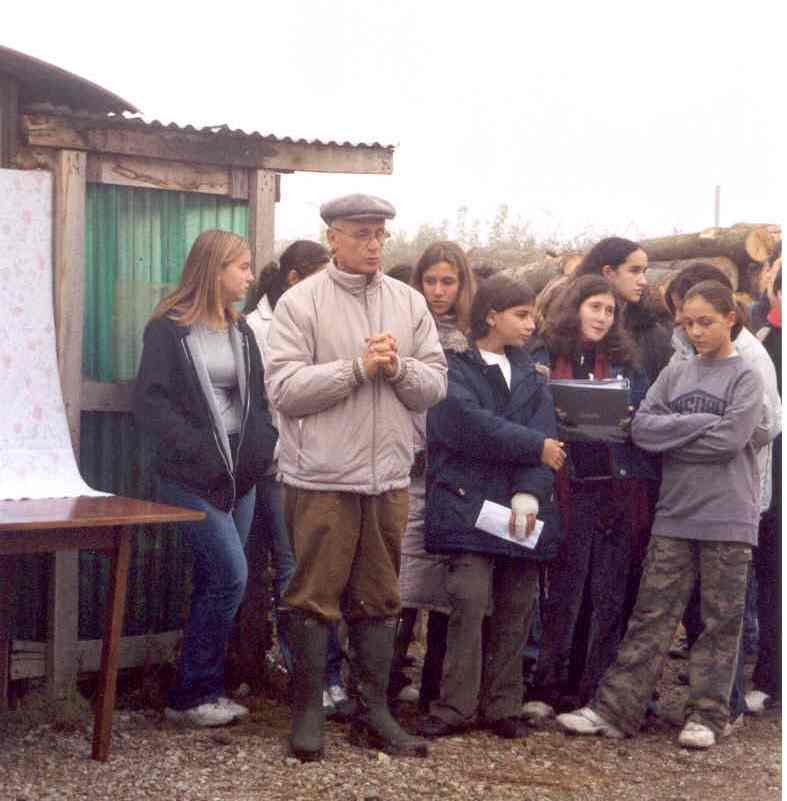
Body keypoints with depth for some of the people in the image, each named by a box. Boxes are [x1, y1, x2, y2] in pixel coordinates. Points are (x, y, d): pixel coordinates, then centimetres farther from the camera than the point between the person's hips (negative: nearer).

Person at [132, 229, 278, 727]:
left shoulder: (240, 330, 14)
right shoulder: (169, 328, -6)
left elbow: (257, 397, 18)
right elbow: (150, 402, -12)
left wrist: (265, 444, 0)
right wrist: (198, 449, -19)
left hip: (240, 474, 7)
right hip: (193, 478, -6)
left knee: (215, 582, 8)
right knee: (231, 576, -12)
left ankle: (204, 693, 16)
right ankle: (191, 695, -1)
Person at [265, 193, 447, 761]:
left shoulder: (409, 303, 10)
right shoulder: (300, 303, -4)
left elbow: (435, 385, 7)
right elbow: (285, 389, -13)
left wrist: (398, 368, -13)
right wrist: (357, 367, -17)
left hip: (389, 478, 4)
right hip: (321, 479, -4)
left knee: (379, 600, 11)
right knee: (315, 597, 2)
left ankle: (373, 712, 22)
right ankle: (308, 713, 15)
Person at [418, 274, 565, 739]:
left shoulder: (529, 374, 17)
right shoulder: (454, 366, 1)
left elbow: (544, 433, 3)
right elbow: (467, 423, -15)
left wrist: (529, 493, -14)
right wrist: (536, 447, -10)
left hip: (523, 508, 5)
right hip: (470, 503, -5)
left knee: (516, 607, 5)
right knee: (470, 601, -11)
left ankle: (503, 706, 14)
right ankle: (455, 707, -4)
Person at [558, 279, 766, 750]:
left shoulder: (746, 378, -1)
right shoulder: (674, 375, 11)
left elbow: (730, 438, -14)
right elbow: (642, 428, -1)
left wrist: (671, 435, -7)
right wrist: (704, 422, -10)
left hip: (727, 518, -3)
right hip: (675, 515, 3)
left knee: (721, 620, 5)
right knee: (652, 615, 3)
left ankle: (709, 715, 13)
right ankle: (615, 708, 3)